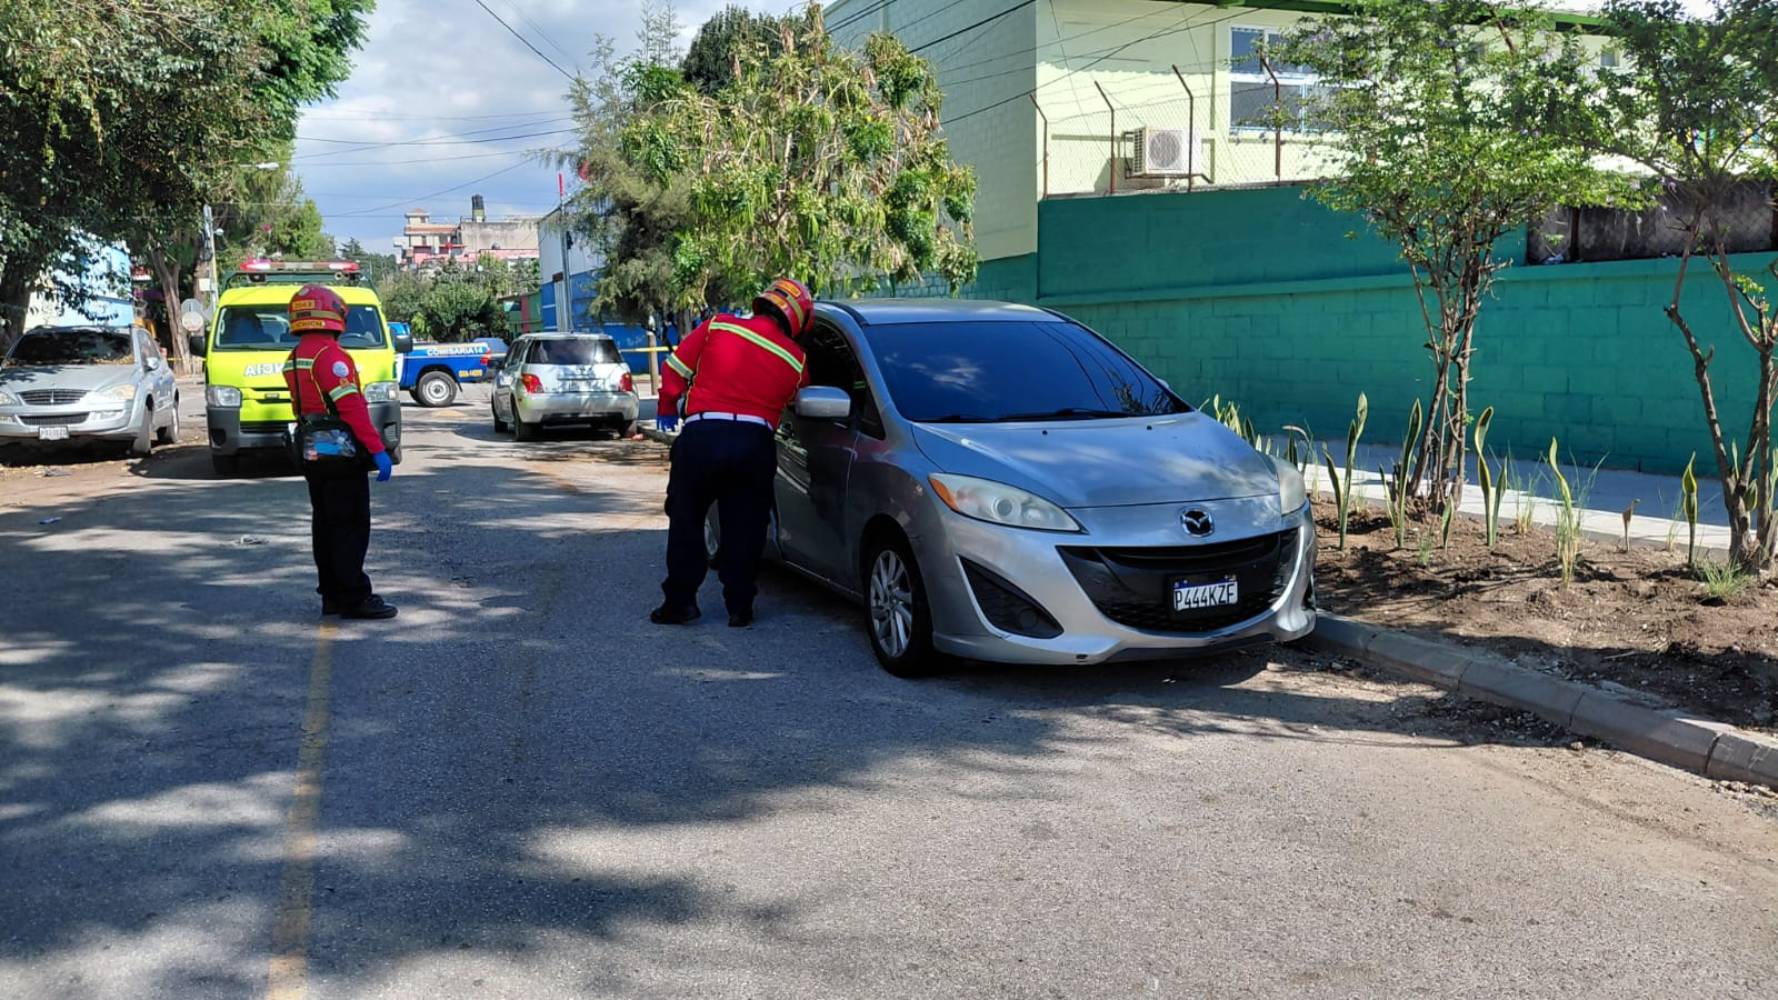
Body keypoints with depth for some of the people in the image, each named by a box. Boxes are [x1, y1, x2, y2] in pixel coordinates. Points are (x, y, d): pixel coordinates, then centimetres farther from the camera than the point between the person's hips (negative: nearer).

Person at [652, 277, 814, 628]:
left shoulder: (717, 326, 3)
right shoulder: (796, 360, 5)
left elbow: (675, 368, 5)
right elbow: (793, 401, 15)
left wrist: (667, 407, 20)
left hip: (702, 436, 0)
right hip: (755, 442, 1)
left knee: (685, 520, 14)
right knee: (745, 527, 13)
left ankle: (680, 602, 16)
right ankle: (740, 608, 14)